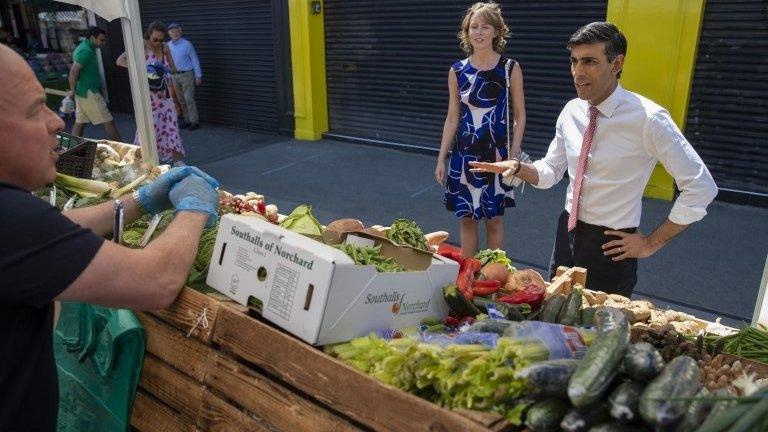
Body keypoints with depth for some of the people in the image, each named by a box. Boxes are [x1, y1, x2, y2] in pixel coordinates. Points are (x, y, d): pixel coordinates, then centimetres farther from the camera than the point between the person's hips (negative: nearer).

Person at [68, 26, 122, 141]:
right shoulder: (86, 51, -17)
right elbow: (73, 72, -23)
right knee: (108, 121, -3)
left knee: (79, 123, 11)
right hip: (89, 93, -10)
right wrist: (73, 91, -15)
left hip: (82, 93, 10)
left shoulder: (83, 48, 15)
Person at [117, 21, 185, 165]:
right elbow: (120, 61, -20)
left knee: (170, 123, 3)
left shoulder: (165, 47, 2)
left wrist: (165, 68, -17)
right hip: (148, 93, -4)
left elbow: (173, 69, 5)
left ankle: (177, 159, 9)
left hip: (164, 92, 4)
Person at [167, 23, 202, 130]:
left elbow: (195, 60, -5)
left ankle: (194, 121, -3)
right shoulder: (167, 46, 6)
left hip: (187, 75, -5)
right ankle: (187, 120, 18)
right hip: (174, 76, 5)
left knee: (189, 99, -8)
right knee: (181, 100, 9)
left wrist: (198, 76, -7)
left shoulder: (187, 44, -8)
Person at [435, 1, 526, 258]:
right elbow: (452, 118, 7)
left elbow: (519, 116, -1)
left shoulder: (510, 69, -3)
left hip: (497, 155, -2)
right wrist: (441, 159, 4)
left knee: (493, 220, 8)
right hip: (464, 155, 2)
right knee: (466, 218, 10)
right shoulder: (457, 71, 3)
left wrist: (514, 157, -9)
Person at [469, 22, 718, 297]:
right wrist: (517, 168, -11)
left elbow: (701, 187, -15)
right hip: (567, 233, 6)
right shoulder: (571, 112, -1)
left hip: (611, 247, -5)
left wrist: (652, 243, -11)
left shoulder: (647, 118, -19)